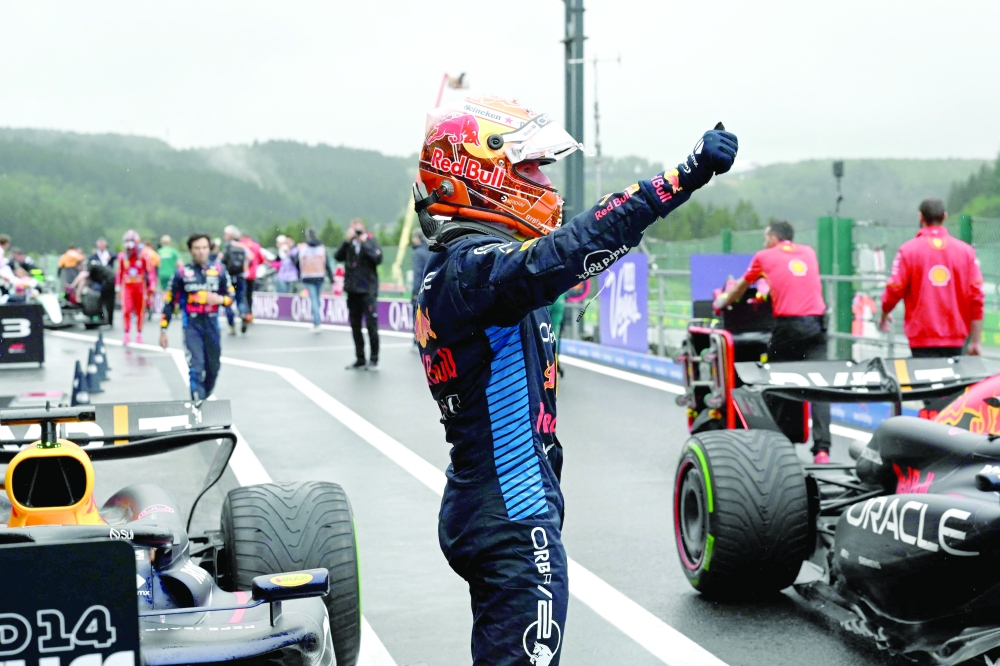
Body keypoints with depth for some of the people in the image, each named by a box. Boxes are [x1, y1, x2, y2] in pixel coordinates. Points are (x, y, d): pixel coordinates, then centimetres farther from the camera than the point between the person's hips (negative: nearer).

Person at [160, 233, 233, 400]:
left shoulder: (218, 270, 6)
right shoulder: (182, 273, 1)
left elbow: (230, 296, 12)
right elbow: (169, 302, 5)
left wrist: (220, 299, -12)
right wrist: (163, 330, 2)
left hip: (212, 324, 3)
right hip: (192, 325, -3)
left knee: (213, 368, 10)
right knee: (196, 366, -15)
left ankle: (205, 398, 31)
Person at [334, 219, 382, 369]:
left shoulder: (371, 242, -2)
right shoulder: (349, 244, 7)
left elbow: (377, 258, -17)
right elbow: (338, 256, -4)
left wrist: (364, 242, -14)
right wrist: (347, 241, -13)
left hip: (368, 291, -5)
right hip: (352, 290, 5)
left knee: (371, 325, -4)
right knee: (355, 326, 10)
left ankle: (373, 359, 5)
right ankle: (360, 359, 19)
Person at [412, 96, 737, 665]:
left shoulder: (446, 272, 15)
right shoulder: (477, 264, -20)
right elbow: (569, 249, -35)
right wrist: (686, 177, -38)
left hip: (480, 509, 11)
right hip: (513, 520, -11)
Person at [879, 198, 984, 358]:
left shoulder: (908, 250, -4)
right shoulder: (966, 250, 3)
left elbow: (894, 291, -4)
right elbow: (977, 298, 0)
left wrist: (884, 315, 18)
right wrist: (976, 341, 3)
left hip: (922, 339, -3)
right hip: (955, 339, 3)